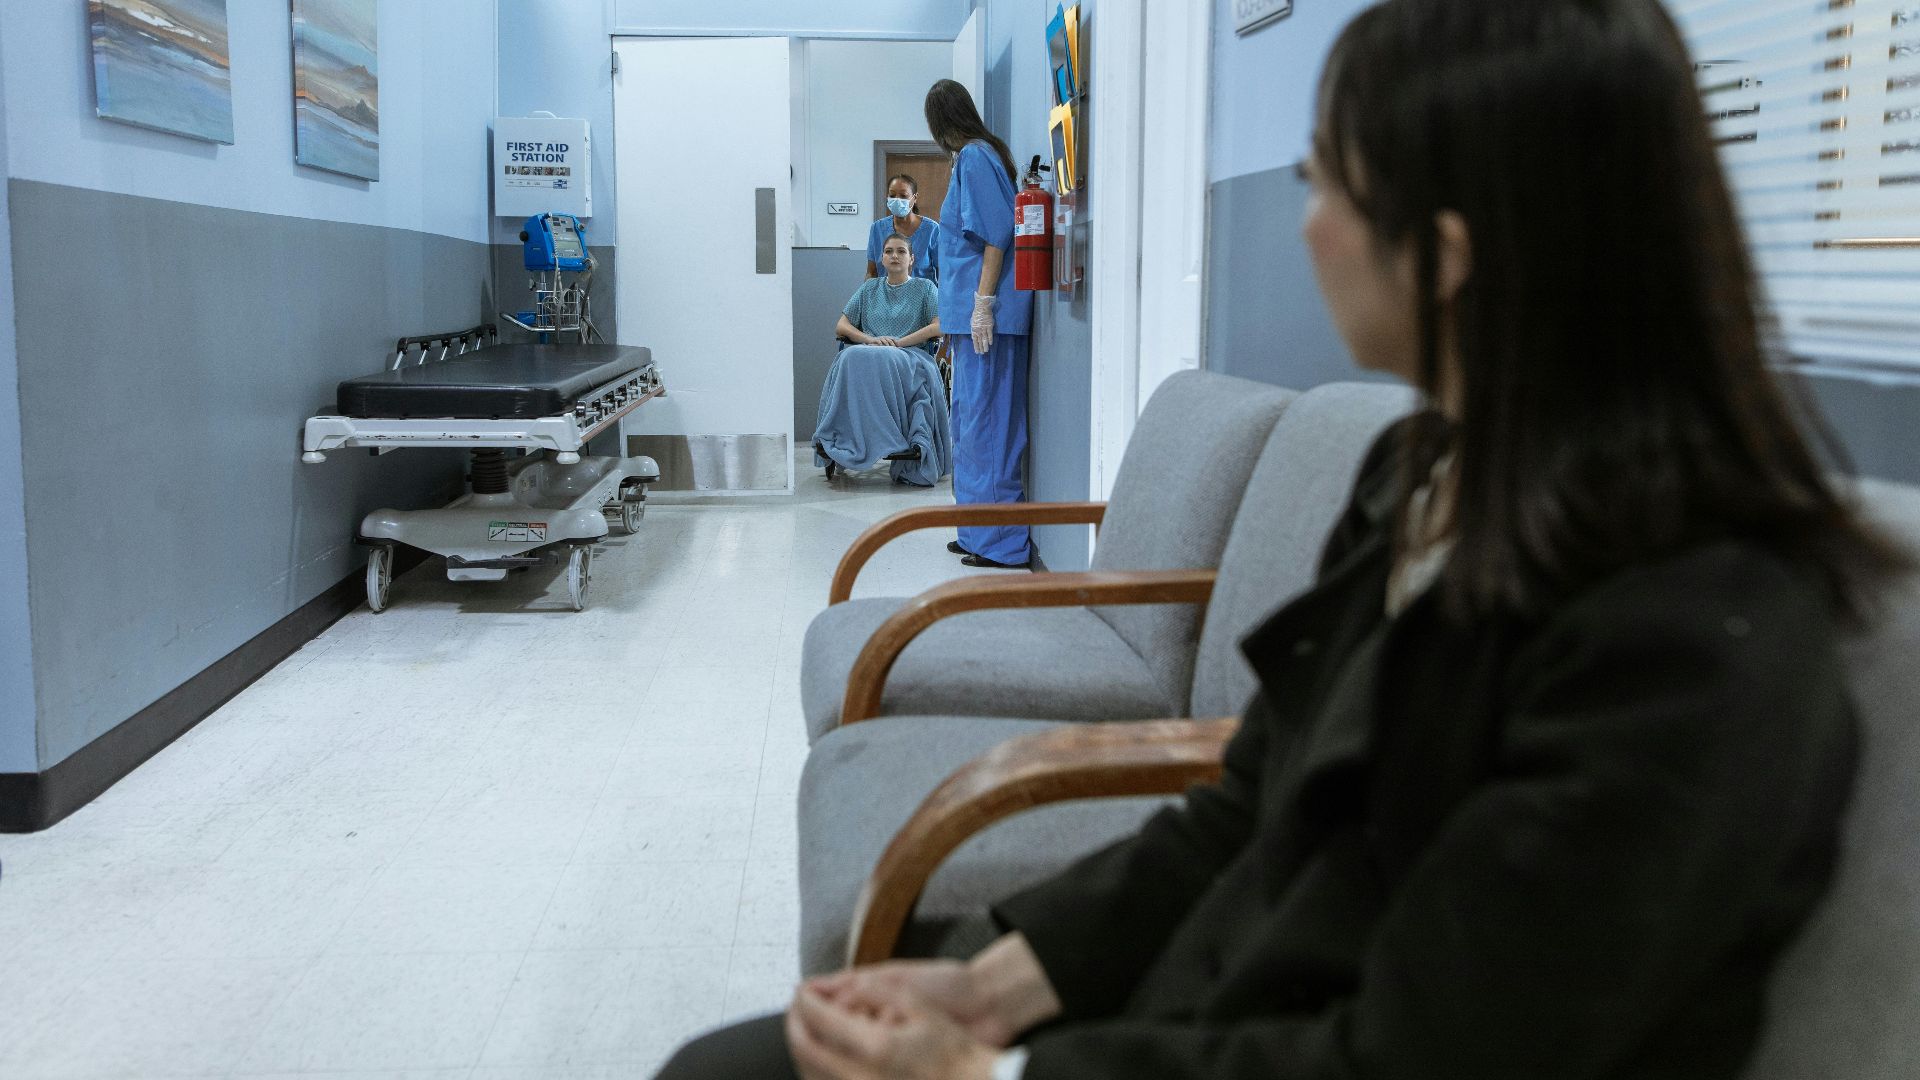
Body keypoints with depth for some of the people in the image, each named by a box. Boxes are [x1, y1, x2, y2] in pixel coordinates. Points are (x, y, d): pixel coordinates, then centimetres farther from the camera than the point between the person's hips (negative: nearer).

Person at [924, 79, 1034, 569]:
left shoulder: (974, 157, -10)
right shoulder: (985, 152, 19)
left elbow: (995, 234, -18)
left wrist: (983, 303, -20)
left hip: (984, 312, -10)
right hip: (974, 313, 10)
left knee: (985, 417, -7)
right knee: (975, 418, 14)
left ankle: (1000, 541, -2)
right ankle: (981, 533, 20)